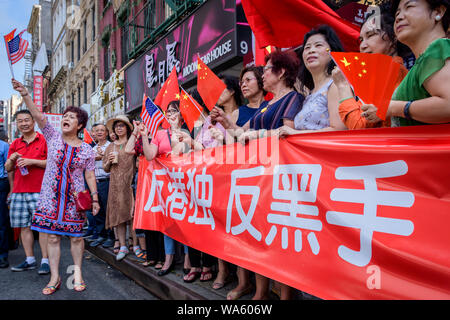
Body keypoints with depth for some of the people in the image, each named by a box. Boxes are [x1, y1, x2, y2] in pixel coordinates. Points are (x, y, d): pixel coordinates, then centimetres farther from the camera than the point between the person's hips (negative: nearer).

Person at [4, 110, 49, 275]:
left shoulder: (44, 140, 1)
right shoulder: (15, 144, 17)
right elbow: (8, 169, 18)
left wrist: (32, 161, -14)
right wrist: (11, 159, -3)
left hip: (39, 191, -5)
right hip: (18, 191, 6)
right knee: (24, 226, 8)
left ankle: (45, 261, -1)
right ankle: (30, 260, 17)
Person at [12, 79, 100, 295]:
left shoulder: (87, 150, 1)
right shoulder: (53, 137, 3)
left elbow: (90, 176, 2)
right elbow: (37, 115, -9)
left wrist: (95, 198, -4)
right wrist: (24, 93, -21)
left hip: (75, 198, -1)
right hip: (51, 196, 1)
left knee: (76, 236, 5)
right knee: (52, 237, 5)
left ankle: (77, 273, 23)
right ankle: (55, 278, 17)